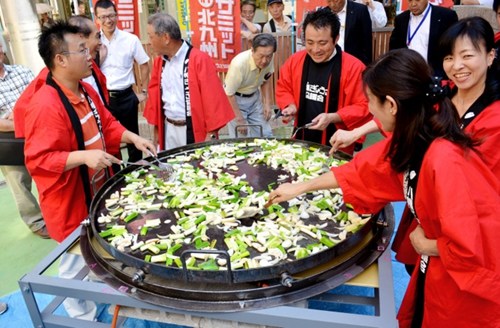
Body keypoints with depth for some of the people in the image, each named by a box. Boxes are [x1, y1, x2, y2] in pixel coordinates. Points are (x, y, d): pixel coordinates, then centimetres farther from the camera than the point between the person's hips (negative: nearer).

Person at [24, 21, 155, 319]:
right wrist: (84, 156, -36)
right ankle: (82, 317, 32)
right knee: (78, 263, 10)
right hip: (71, 201, -9)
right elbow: (37, 159, -27)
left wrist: (134, 139, -1)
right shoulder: (45, 106, -28)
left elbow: (107, 125, 14)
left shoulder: (87, 91, 3)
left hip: (98, 190, 9)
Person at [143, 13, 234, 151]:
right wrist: (156, 128, 14)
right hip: (168, 130, 6)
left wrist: (211, 134, -15)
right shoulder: (159, 62, 8)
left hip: (194, 130, -6)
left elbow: (212, 98, -15)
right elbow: (155, 95, 14)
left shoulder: (199, 59, -14)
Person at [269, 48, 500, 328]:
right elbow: (360, 170, 3)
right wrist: (300, 187, 7)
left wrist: (426, 245, -13)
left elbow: (467, 247, -34)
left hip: (467, 277, -7)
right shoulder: (410, 141, -7)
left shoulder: (444, 160, -35)